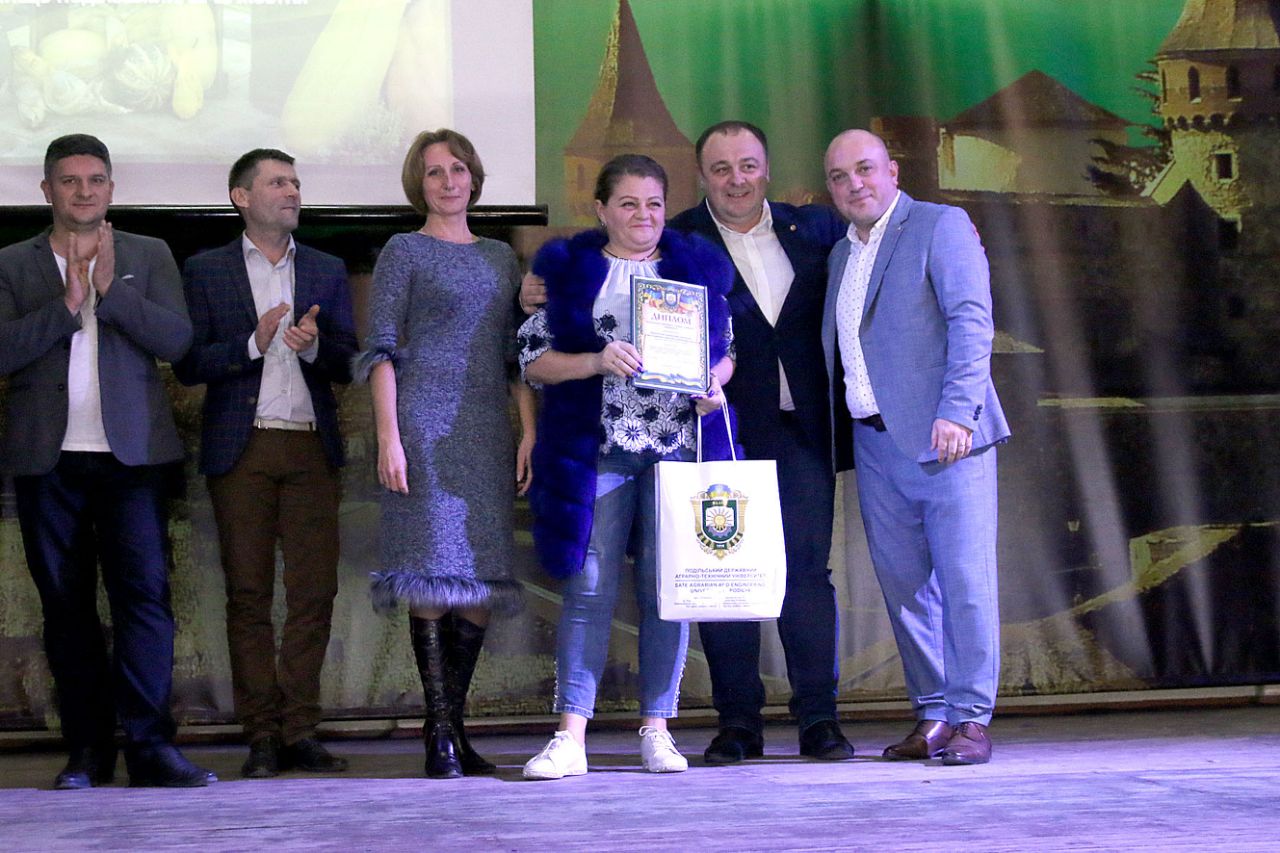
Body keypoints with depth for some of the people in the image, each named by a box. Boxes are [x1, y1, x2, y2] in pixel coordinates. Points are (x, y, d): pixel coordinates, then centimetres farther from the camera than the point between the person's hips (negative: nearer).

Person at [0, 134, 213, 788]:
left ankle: (149, 743, -9)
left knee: (145, 593, -9)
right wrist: (67, 304, -13)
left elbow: (176, 339, -1)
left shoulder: (149, 256, 12)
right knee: (66, 604, 3)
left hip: (133, 453, -1)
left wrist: (110, 288, -11)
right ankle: (87, 750, 8)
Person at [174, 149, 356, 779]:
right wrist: (253, 343, -13)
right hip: (241, 449, -2)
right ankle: (261, 735, 4)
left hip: (311, 448, 2)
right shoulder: (205, 271, 7)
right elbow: (187, 364, 0)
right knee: (248, 595, -1)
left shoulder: (326, 271, 15)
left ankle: (299, 732, 3)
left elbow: (346, 365, 10)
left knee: (315, 590, -3)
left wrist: (313, 346, -11)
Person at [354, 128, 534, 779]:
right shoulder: (404, 253, 4)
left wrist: (530, 432, 7)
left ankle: (453, 724, 8)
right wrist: (388, 437, -12)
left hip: (488, 427, 5)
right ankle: (440, 734, -9)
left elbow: (517, 354, 18)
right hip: (426, 423, -5)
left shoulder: (501, 257, 19)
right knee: (434, 568, -10)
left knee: (481, 576, 2)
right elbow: (381, 351, -2)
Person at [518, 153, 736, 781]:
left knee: (667, 587, 1)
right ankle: (570, 736, -6)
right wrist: (596, 362, -11)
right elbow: (533, 359, 5)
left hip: (678, 444, 2)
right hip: (595, 450, -1)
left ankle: (656, 730, 9)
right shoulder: (569, 270, 10)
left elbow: (726, 347, 20)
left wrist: (715, 381, -2)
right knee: (589, 588, -6)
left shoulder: (696, 266, 15)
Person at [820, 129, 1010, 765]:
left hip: (943, 436, -7)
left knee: (963, 579, -7)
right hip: (875, 443, 7)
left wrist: (956, 411, -21)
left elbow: (971, 323, -11)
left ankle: (970, 718, -2)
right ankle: (932, 715, 13)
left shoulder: (941, 226, -1)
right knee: (903, 584, 6)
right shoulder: (841, 254, 20)